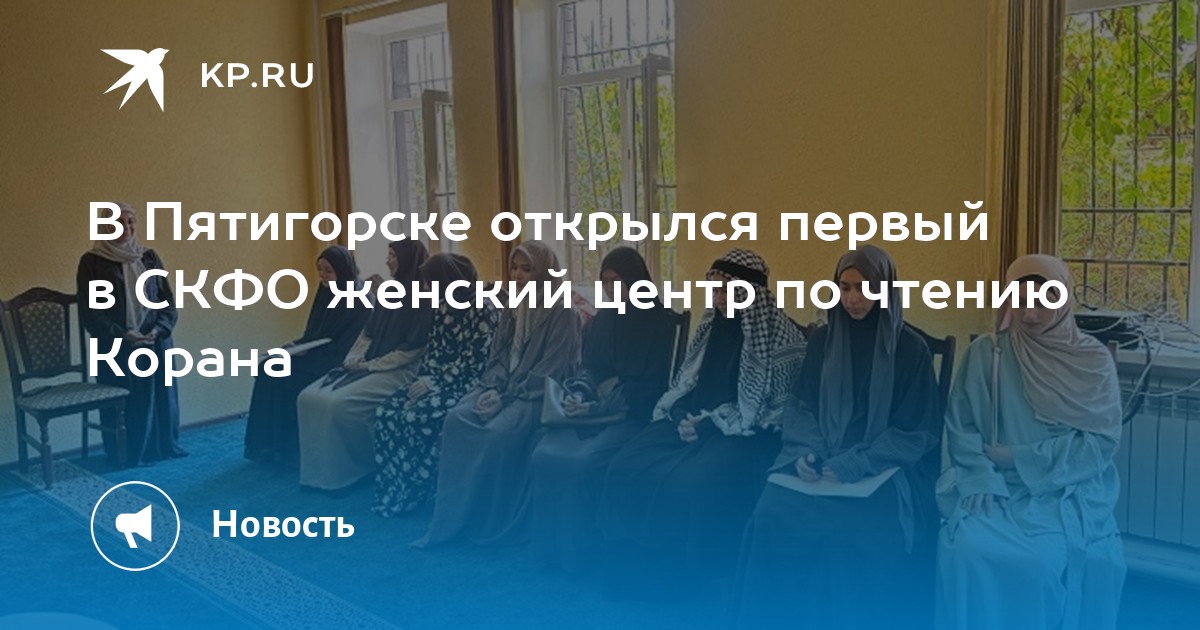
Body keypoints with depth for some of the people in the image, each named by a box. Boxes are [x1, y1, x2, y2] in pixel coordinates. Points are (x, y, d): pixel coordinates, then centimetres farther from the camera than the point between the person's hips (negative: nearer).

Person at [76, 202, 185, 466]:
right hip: (116, 347, -3)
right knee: (123, 403, 2)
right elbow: (89, 310, -7)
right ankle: (127, 455, 16)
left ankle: (165, 446, 25)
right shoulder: (92, 261, -4)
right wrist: (122, 335, -17)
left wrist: (159, 330, -11)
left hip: (156, 343, 4)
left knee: (160, 395, 10)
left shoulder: (150, 258, 8)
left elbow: (168, 300, 7)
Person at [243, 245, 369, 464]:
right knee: (271, 369, -11)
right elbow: (314, 333, 16)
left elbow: (344, 344, -17)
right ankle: (272, 443, -8)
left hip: (341, 361, -8)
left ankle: (292, 445, -10)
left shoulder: (359, 299, -14)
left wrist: (306, 349, -17)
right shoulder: (327, 292, 11)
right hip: (319, 354, 8)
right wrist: (298, 345, -4)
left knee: (289, 375, -22)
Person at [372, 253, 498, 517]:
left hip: (464, 385, -8)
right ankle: (393, 489, -9)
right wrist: (423, 379, -5)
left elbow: (474, 362, -18)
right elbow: (434, 349, 13)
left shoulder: (484, 310, -13)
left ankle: (414, 491, -12)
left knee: (415, 417, -28)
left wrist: (435, 383, -18)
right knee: (387, 412, -12)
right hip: (437, 382, 8)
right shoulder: (446, 307, 12)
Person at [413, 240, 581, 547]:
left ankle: (494, 519, -16)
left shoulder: (561, 313, -7)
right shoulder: (512, 308, 14)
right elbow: (497, 356, 14)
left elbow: (550, 370, -13)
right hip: (503, 386, 6)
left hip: (537, 394, -6)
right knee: (456, 419, -20)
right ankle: (455, 513, -17)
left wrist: (507, 397, -18)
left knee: (500, 431, -32)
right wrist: (492, 389, -6)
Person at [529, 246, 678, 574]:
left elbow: (648, 386, -12)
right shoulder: (602, 319, 12)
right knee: (546, 453, -20)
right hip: (595, 409, 6)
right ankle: (551, 543, -8)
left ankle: (582, 549, -12)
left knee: (583, 461, -30)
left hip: (634, 415, -6)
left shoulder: (659, 321, -7)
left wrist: (597, 407, -18)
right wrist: (580, 396, -6)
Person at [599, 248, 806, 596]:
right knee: (627, 468, -16)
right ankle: (637, 569, -2)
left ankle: (687, 575, -8)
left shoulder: (782, 335, -9)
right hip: (692, 421, 6)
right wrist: (679, 411, -4)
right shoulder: (712, 322, 11)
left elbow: (774, 406, -12)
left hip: (745, 433, -6)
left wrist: (710, 423, -15)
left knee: (694, 483, -33)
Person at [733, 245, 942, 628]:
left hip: (885, 469, -3)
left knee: (849, 528, -32)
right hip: (820, 462, 3)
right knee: (772, 511, -25)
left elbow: (916, 431, -4)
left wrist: (855, 464, -17)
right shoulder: (823, 340, 11)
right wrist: (806, 452, -11)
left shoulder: (911, 348, -1)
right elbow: (803, 408, 11)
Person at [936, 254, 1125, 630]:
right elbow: (961, 427, -1)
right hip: (1001, 487, 0)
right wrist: (980, 481, -18)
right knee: (966, 549, -27)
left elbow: (1104, 440, -2)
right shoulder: (986, 353, 1)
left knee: (1092, 559, -27)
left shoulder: (1094, 360, 3)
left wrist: (1024, 459, -10)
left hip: (1073, 490, 1)